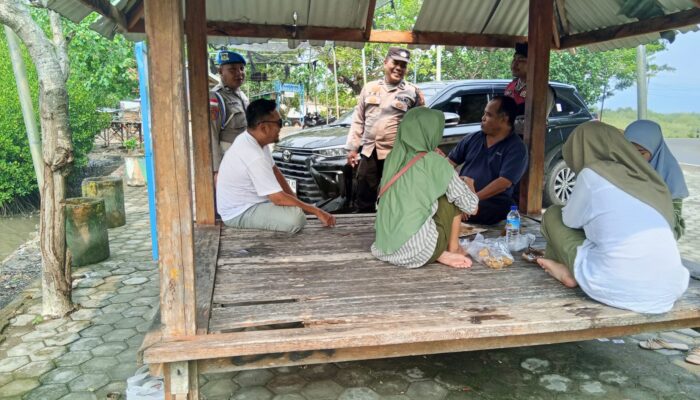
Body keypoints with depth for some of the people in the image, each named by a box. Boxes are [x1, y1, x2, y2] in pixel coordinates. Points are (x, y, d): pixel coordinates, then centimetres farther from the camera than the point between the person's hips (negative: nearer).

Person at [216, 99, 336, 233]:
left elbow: (274, 171, 11)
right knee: (296, 217, -26)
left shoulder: (254, 140, -2)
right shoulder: (254, 156, -31)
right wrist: (316, 211, -21)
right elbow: (278, 198, -29)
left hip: (247, 201, 10)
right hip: (238, 213, -10)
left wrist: (294, 198, 3)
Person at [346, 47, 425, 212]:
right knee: (364, 199, 10)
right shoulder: (369, 88, 11)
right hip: (369, 153, 3)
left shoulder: (413, 92, 2)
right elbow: (358, 121, 13)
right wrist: (353, 147, 9)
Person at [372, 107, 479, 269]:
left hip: (386, 248, 6)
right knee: (453, 195, 11)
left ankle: (439, 254, 13)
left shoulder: (393, 158, 7)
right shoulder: (435, 162, -7)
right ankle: (453, 250, 17)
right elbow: (470, 205, 0)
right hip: (419, 251, -5)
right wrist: (465, 184, 21)